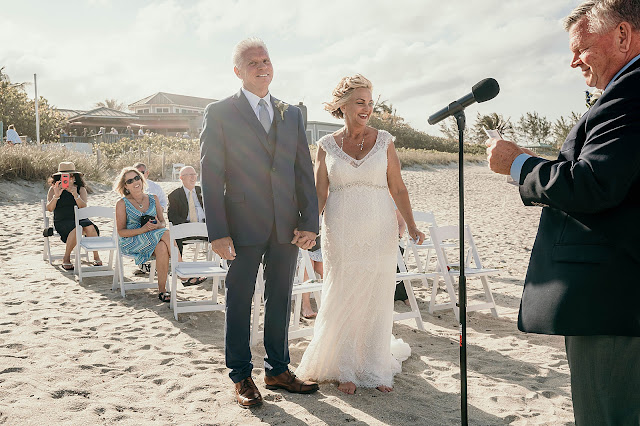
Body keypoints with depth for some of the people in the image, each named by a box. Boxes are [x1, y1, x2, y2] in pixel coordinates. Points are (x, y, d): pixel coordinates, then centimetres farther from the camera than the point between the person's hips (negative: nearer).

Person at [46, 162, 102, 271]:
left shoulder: (80, 189, 9)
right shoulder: (53, 189, 6)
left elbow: (83, 207, -6)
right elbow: (49, 208, -5)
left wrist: (75, 195, -23)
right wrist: (56, 196, -22)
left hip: (79, 218, 2)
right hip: (62, 221, -2)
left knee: (90, 227, -32)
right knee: (76, 229, -35)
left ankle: (96, 257, -18)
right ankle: (66, 258, -19)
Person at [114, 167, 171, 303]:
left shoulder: (153, 199, 12)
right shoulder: (122, 203, 1)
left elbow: (163, 223, 10)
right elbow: (121, 232, -4)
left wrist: (158, 225, -16)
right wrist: (143, 229, -20)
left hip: (153, 242, 3)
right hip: (130, 244, -3)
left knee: (162, 248, -34)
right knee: (165, 233, -29)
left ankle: (162, 290, -29)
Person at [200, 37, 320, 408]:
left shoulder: (292, 114, 12)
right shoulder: (219, 113, -1)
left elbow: (305, 172, 10)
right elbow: (211, 177, -5)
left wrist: (310, 223, 1)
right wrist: (217, 232, -12)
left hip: (287, 226, 4)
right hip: (244, 225, -4)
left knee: (280, 301, 13)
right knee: (240, 302, 7)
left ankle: (278, 370, 29)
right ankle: (242, 377, 22)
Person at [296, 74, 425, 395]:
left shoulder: (384, 141, 4)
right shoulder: (326, 146, 4)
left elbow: (398, 189, 4)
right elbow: (319, 195, 5)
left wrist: (411, 226, -6)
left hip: (379, 234, 0)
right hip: (341, 236, 0)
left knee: (377, 301, 6)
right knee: (342, 301, 5)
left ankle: (376, 369, 24)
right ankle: (345, 369, 22)